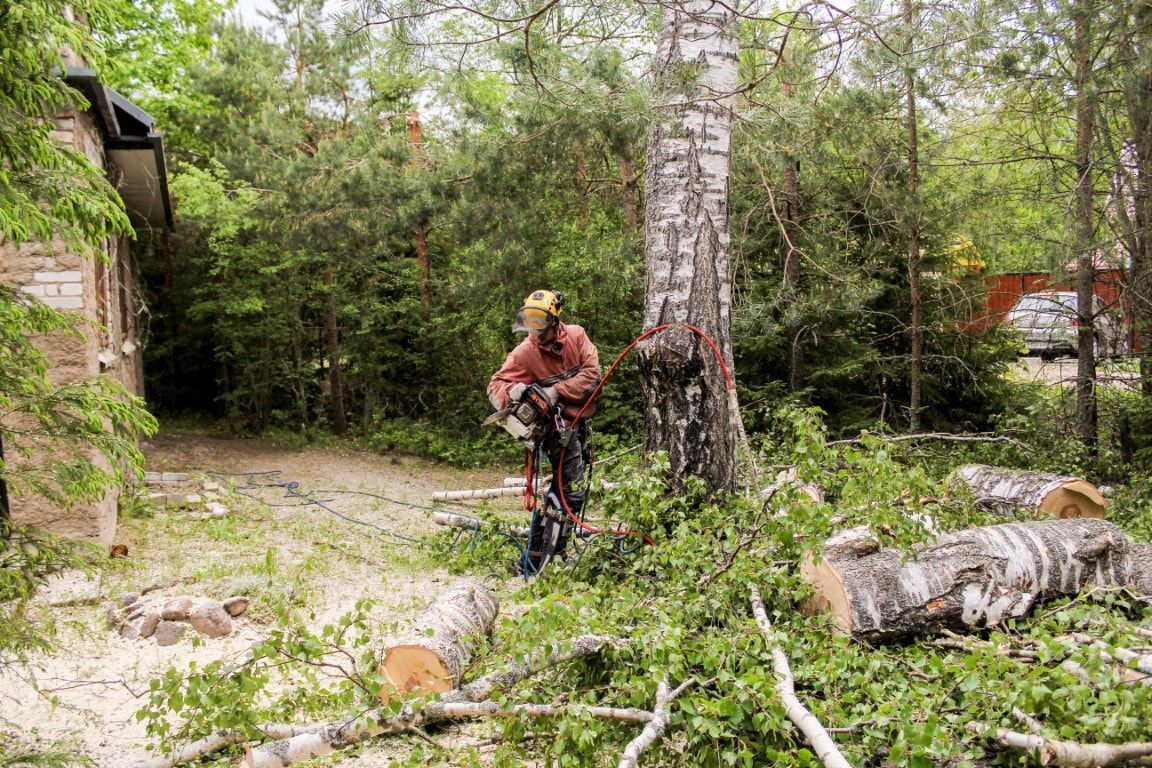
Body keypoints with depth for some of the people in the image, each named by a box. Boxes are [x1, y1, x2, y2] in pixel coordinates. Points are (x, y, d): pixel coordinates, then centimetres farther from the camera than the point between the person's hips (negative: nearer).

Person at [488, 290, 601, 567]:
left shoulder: (576, 336, -6)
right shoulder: (526, 351, -13)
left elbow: (592, 373, -13)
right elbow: (496, 384, -15)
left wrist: (557, 391, -22)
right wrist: (510, 393, -38)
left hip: (581, 421, 5)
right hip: (559, 423, -5)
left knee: (561, 488, 15)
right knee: (572, 492, -14)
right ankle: (538, 555, -9)